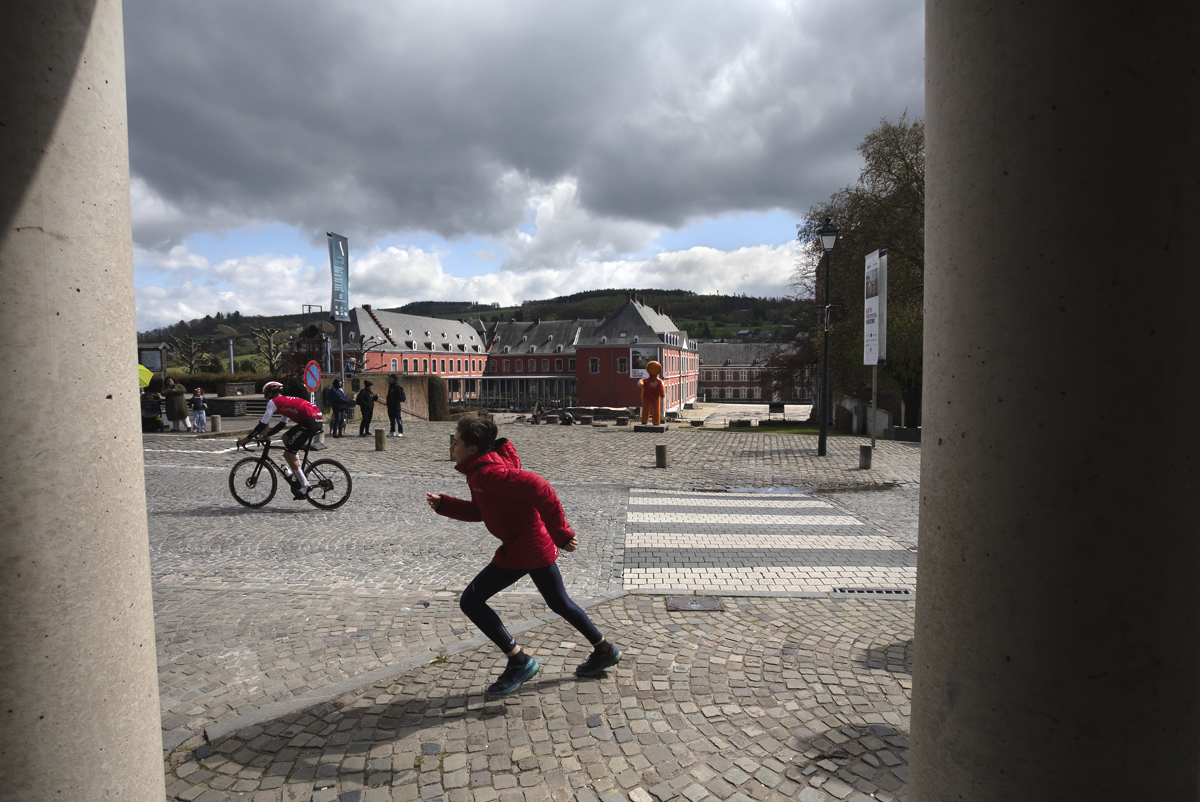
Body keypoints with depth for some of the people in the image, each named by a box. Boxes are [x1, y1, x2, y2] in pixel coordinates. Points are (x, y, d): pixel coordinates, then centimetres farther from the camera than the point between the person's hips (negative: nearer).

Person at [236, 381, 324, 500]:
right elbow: (282, 424, 38)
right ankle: (298, 474, 24)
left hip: (309, 422, -9)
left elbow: (263, 424, 6)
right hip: (318, 422, 9)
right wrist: (266, 435, 40)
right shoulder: (287, 400, 33)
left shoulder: (273, 402, 8)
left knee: (288, 454, 2)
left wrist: (246, 439, 14)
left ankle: (305, 487, 0)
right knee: (286, 438, 26)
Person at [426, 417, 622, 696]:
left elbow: (539, 489, -33)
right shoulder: (479, 469, 8)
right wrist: (443, 504, 7)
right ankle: (604, 650, 37)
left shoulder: (488, 472, -24)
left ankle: (518, 661, 6)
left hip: (522, 549, -10)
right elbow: (479, 511, 19)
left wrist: (560, 533, -27)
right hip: (537, 544, 10)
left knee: (470, 601, 0)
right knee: (559, 603, 23)